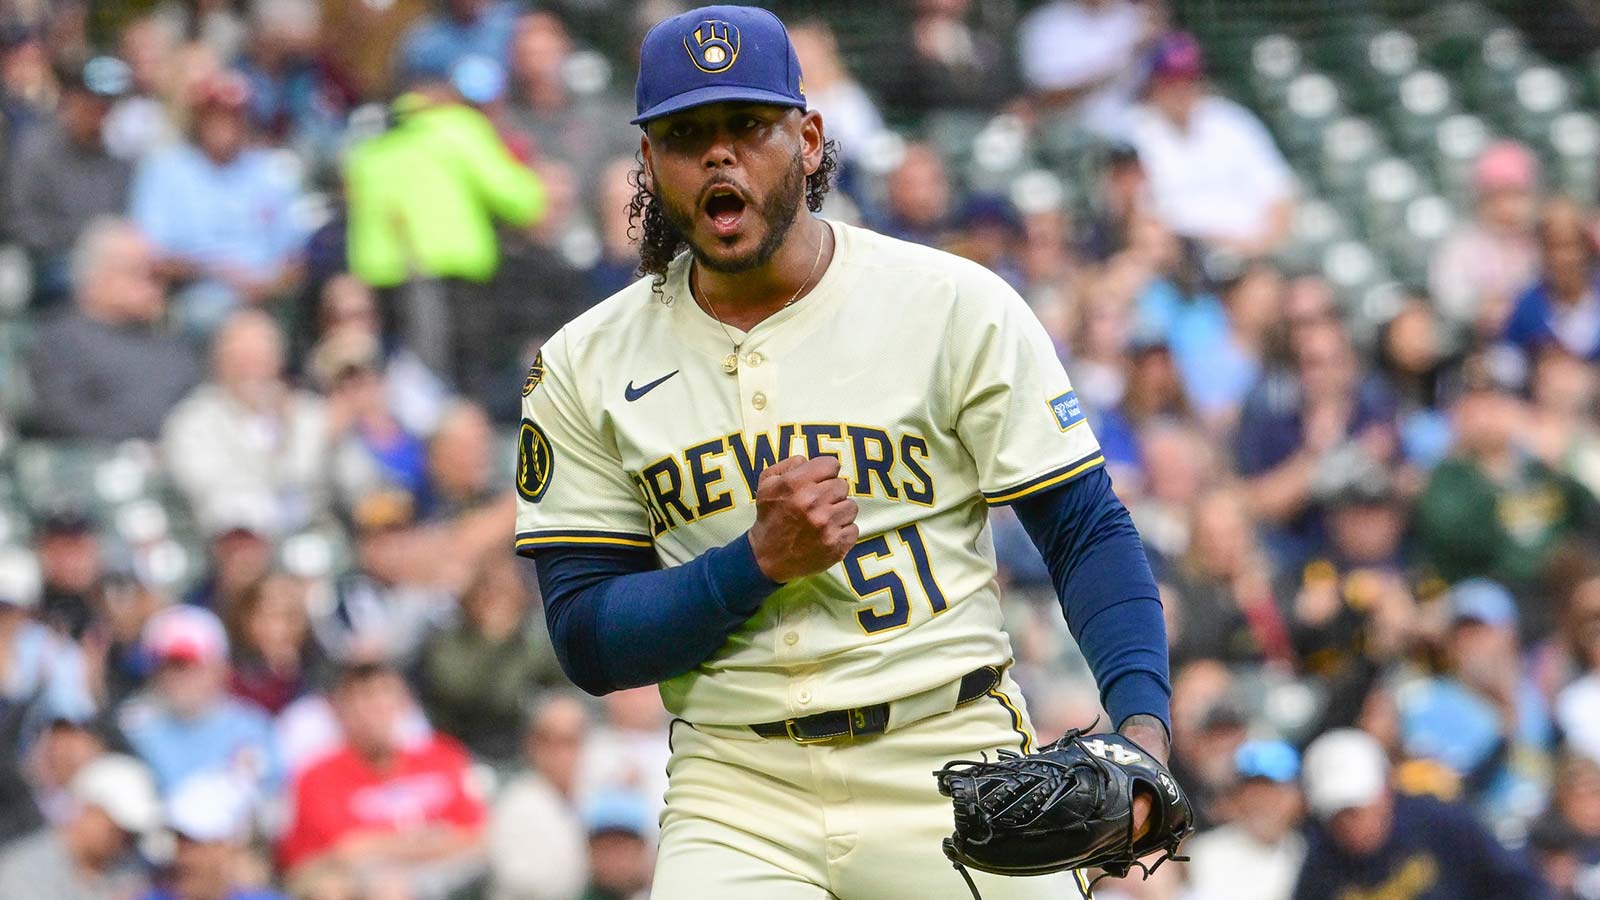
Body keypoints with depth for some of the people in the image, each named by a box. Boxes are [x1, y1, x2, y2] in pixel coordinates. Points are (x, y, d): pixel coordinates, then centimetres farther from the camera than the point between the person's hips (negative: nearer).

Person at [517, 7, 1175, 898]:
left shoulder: (959, 307, 1)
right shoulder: (584, 370, 5)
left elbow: (1086, 531, 0)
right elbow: (586, 640, 1)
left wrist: (1142, 722, -16)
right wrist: (761, 560, -14)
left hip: (949, 771, 0)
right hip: (734, 792, 1)